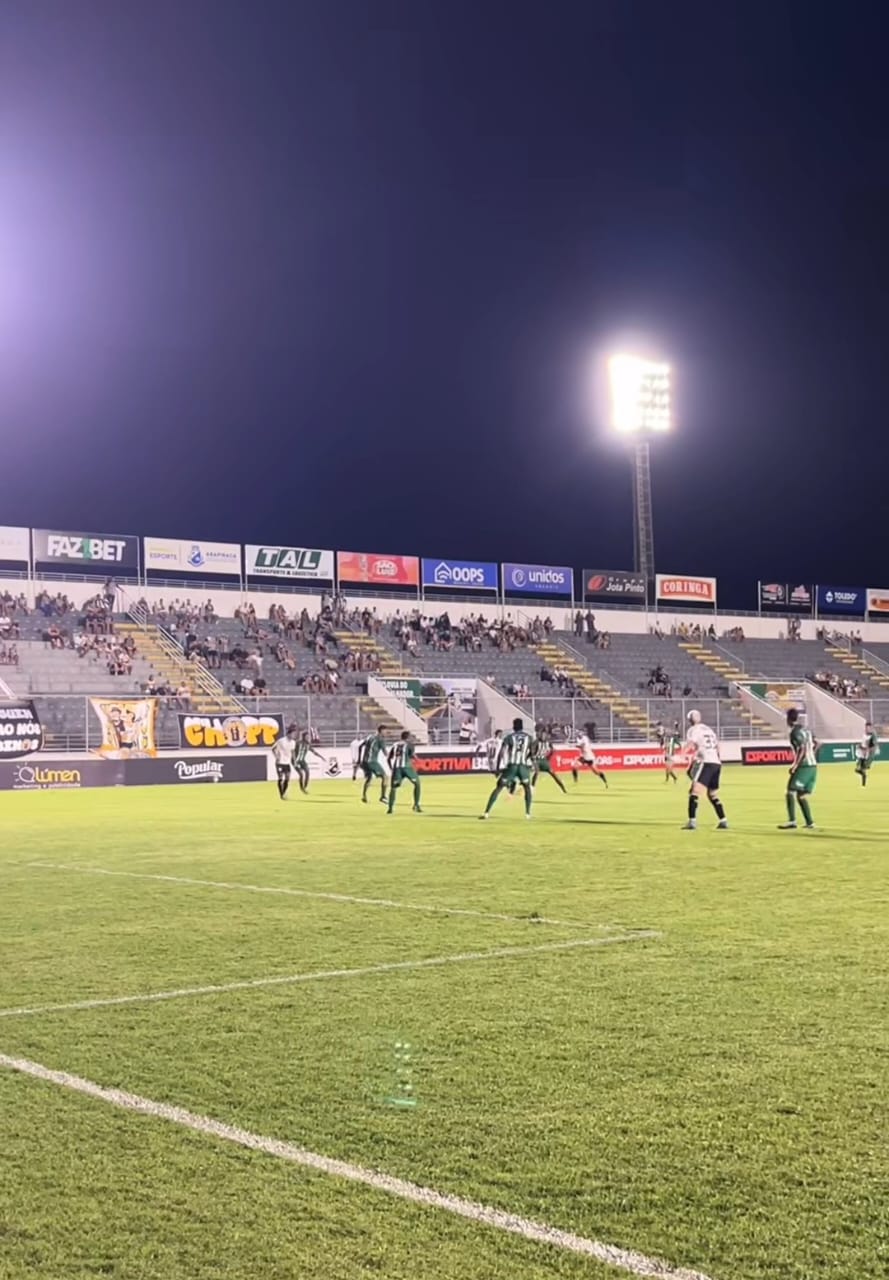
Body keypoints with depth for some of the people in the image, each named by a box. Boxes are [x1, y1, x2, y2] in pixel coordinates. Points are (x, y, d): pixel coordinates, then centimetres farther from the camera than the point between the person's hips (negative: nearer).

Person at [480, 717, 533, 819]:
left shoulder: (509, 737, 6)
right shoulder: (528, 737, 12)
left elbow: (502, 753, 0)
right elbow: (532, 753, 12)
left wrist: (499, 769, 3)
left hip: (511, 766, -1)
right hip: (524, 766, 1)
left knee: (498, 788, 4)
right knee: (527, 787, 23)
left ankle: (486, 812, -4)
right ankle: (528, 813, 12)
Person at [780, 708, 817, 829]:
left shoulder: (795, 732, -11)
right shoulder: (806, 729, 14)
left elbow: (802, 749, -21)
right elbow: (816, 744, 22)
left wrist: (795, 765, -19)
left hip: (804, 767, -8)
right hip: (813, 766, 8)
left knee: (790, 792, -8)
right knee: (801, 795, 14)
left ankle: (792, 821, -17)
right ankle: (810, 823, 11)